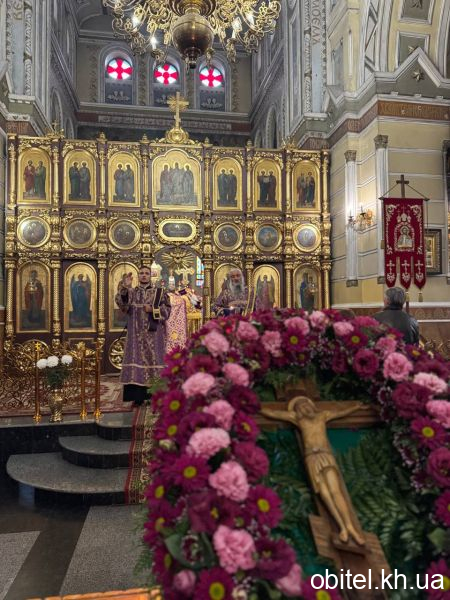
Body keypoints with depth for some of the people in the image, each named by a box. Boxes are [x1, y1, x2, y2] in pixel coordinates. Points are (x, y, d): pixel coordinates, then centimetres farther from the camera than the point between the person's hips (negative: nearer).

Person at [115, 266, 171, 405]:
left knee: (152, 359, -3)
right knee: (136, 359, -2)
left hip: (153, 334, -1)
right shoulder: (131, 292, 12)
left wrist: (152, 309, -12)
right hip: (136, 334, 1)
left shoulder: (159, 292, 8)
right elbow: (121, 302, -9)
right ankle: (138, 396, 2)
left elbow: (167, 310, 2)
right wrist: (124, 288, -26)